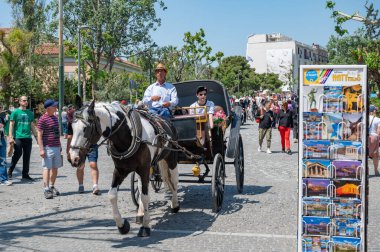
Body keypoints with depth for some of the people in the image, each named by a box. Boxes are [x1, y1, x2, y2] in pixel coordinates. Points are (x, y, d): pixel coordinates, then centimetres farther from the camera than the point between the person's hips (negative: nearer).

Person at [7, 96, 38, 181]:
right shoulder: (15, 112, 0)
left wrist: (36, 136, 14)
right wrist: (10, 137, -11)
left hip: (28, 137, 5)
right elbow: (11, 125, -3)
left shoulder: (30, 113, 13)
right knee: (18, 154, -7)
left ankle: (25, 174, 15)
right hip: (18, 137, -5)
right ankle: (10, 172, 10)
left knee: (27, 156, 6)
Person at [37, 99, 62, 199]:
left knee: (55, 168, 12)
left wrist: (60, 145, 22)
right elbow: (39, 135, -14)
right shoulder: (43, 119, -12)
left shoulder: (55, 118, 12)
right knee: (47, 168, -6)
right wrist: (41, 149, -19)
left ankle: (52, 187, 24)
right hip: (48, 148, -8)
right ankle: (46, 189, -4)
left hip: (56, 147, 8)